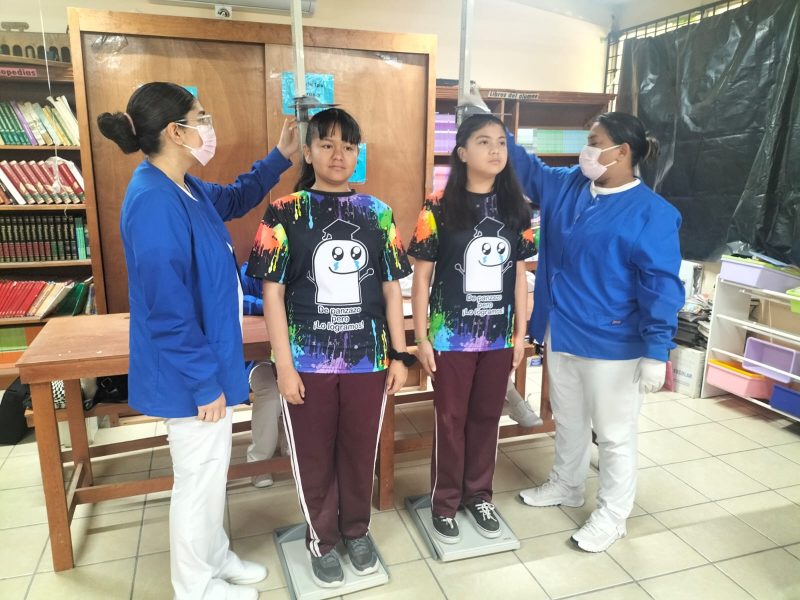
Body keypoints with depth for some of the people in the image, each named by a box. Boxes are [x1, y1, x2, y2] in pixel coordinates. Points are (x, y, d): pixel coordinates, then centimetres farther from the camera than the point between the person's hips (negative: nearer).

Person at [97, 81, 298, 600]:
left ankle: (215, 556, 44)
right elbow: (169, 312, -26)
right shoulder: (154, 203, -26)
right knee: (200, 476, 9)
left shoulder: (184, 188, 4)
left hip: (210, 360, 10)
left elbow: (233, 200, 26)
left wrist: (279, 158, 17)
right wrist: (205, 382, -20)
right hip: (190, 373, -10)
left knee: (212, 470, 23)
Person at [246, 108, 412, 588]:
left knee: (361, 453, 16)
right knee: (314, 457, 13)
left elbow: (391, 287, 5)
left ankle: (357, 531, 40)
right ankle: (322, 539, 36)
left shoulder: (378, 213, 3)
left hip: (368, 359, 2)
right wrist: (284, 365, -9)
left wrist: (400, 354, 3)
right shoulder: (285, 213, -5)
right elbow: (273, 291, -6)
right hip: (309, 361, -2)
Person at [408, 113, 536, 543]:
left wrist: (521, 332, 6)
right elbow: (421, 275, -7)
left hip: (498, 335, 4)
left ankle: (479, 495, 35)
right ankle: (445, 502, 28)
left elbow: (519, 275, 7)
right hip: (452, 335, -3)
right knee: (451, 420, 10)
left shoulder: (515, 209, 2)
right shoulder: (439, 208, -10)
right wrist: (421, 336, -8)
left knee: (487, 417, 15)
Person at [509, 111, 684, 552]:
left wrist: (656, 352, -19)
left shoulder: (651, 213, -16)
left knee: (614, 433, 11)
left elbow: (661, 287, -17)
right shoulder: (566, 186, 3)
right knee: (567, 419, 24)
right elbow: (526, 167, 17)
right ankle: (566, 485, 46)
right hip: (561, 332, 7)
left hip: (611, 343, -7)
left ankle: (612, 516, 30)